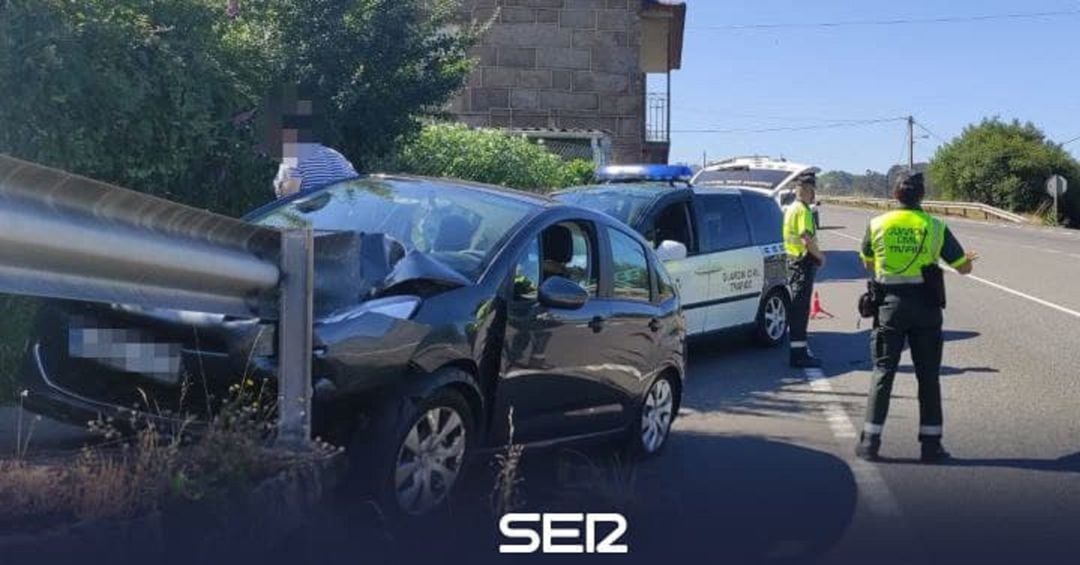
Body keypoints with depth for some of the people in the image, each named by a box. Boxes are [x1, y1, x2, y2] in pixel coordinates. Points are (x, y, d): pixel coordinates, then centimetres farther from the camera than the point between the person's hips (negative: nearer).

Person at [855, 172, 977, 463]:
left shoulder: (877, 225, -1)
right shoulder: (936, 227, -3)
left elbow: (868, 263, 15)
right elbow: (964, 267, 4)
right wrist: (967, 259, 27)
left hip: (890, 305, 0)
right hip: (926, 307, 0)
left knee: (883, 373, 6)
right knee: (928, 376, 8)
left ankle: (870, 442, 4)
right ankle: (931, 444, 11)